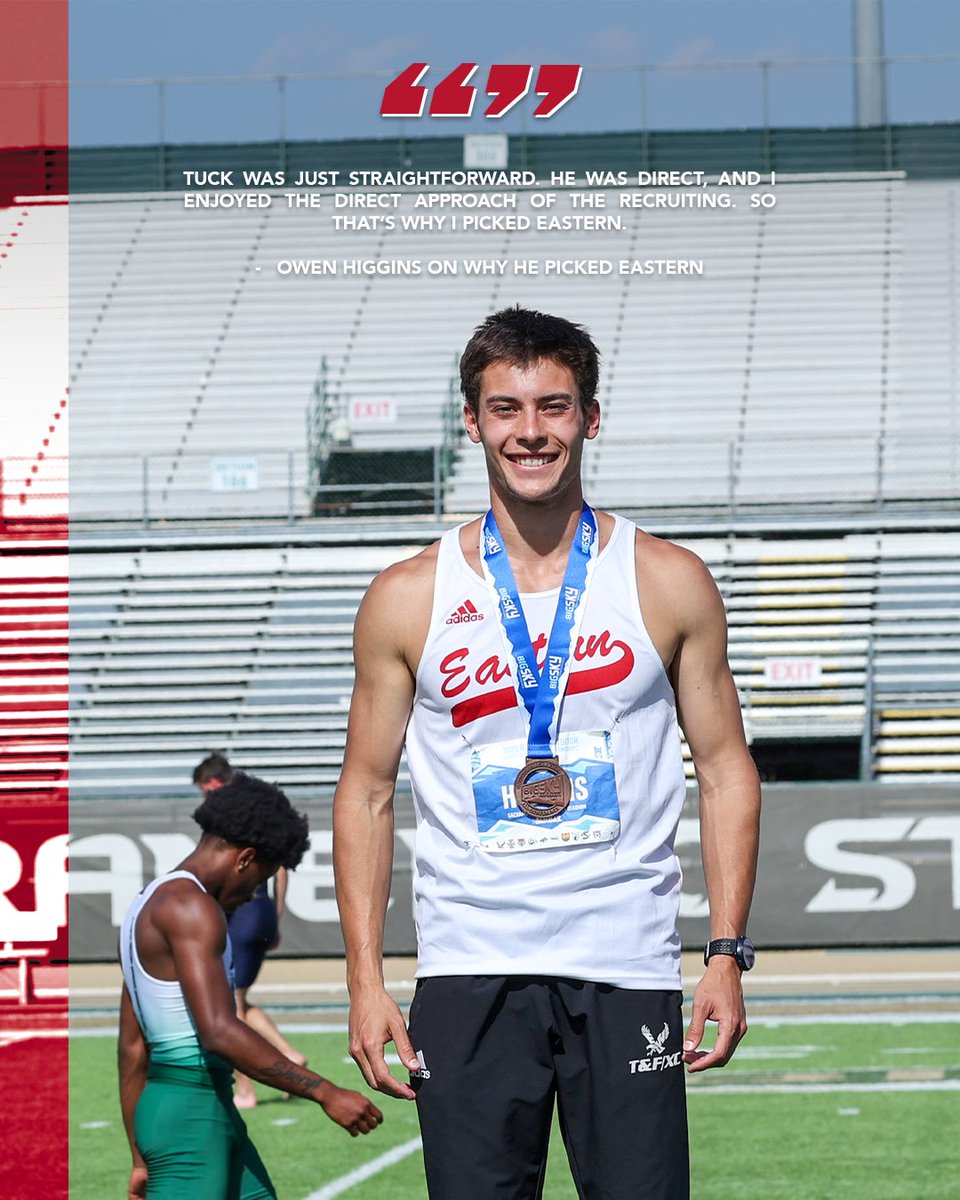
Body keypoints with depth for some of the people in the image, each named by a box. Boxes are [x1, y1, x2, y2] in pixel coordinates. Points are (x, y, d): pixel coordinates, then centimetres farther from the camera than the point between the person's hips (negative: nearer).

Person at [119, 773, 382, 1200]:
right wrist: (325, 1093, -21)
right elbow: (219, 1032, -24)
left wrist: (143, 1161, 23)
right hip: (193, 1116, -11)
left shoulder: (150, 905, 18)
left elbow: (132, 1048, 21)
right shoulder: (190, 906, -13)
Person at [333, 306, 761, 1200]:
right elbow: (367, 792, 10)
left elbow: (725, 771, 9)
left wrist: (728, 956, 0)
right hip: (468, 969, 0)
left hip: (629, 966, 0)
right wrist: (365, 981, 1)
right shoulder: (408, 599, 6)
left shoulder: (670, 584, 6)